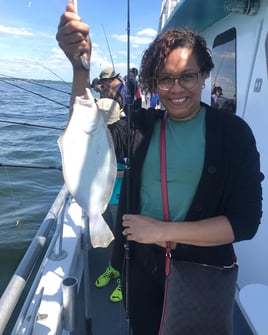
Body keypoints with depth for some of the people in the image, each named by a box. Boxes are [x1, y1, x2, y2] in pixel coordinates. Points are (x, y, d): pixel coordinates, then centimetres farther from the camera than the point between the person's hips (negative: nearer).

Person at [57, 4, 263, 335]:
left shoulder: (233, 131, -12)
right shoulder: (143, 125, -3)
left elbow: (246, 220, -16)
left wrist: (162, 230, -21)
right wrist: (80, 66, -33)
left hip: (203, 270, -2)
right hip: (143, 264, 3)